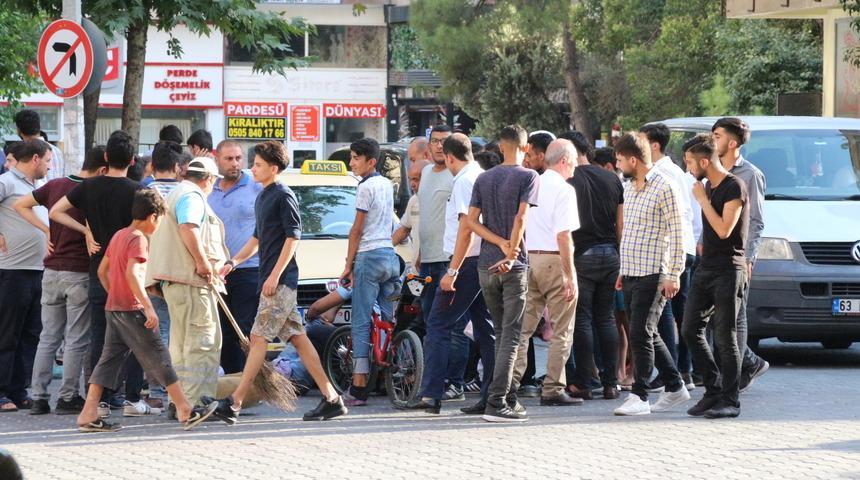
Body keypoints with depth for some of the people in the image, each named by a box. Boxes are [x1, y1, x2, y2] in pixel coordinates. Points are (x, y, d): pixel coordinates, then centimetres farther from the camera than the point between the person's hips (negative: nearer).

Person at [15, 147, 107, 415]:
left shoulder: (55, 185, 5)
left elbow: (20, 205, 12)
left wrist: (46, 230, 8)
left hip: (52, 271, 5)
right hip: (80, 273, -5)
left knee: (48, 337, 11)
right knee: (77, 340, 3)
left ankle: (39, 398, 8)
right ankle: (68, 398, 4)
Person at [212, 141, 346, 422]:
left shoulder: (283, 196, -9)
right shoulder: (262, 198, 19)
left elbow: (293, 236, -15)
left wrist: (275, 275, -20)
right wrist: (233, 262, 19)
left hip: (281, 280, -9)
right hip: (271, 280, 9)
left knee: (259, 338, -12)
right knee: (297, 338, 7)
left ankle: (234, 403, -15)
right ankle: (331, 399, 8)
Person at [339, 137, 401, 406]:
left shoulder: (366, 187, -9)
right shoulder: (387, 185, 17)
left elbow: (357, 230, -9)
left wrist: (349, 264, -4)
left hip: (369, 256, -8)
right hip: (391, 256, 8)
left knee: (361, 323, -9)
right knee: (387, 321, 9)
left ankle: (359, 388, -13)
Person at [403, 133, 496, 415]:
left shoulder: (464, 182, -12)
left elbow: (466, 229, -20)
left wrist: (452, 271, -20)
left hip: (467, 262, -9)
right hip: (486, 262, 9)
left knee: (438, 325, -6)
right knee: (485, 328, 10)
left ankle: (431, 394, -11)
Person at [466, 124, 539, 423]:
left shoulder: (484, 179, 10)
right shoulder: (528, 177, -6)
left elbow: (471, 221, 2)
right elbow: (521, 218, -16)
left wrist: (500, 242, -6)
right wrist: (510, 253, -12)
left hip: (486, 266, 5)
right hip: (514, 267, -5)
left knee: (501, 334, 15)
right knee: (510, 336, -6)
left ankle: (508, 398, 18)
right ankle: (497, 402, -14)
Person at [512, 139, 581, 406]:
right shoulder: (564, 190, -10)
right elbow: (563, 235, -16)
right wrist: (570, 276, -14)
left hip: (528, 258, 7)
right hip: (554, 261, -7)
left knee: (524, 326, 9)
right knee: (561, 331, 1)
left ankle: (510, 381, 2)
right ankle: (553, 389, 0)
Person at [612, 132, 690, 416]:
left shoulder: (663, 187, -11)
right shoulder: (629, 188, 15)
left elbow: (676, 233, -12)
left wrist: (673, 274, -15)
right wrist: (622, 270, 20)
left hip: (652, 274, -9)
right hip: (631, 274, 9)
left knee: (640, 334, -12)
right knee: (647, 335, 12)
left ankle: (639, 397, -9)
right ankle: (674, 388, 22)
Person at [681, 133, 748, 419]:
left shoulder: (734, 188, -12)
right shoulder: (708, 188, 15)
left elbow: (724, 230, -20)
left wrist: (702, 200, -13)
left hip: (728, 270, -9)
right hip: (706, 268, 9)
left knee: (725, 337, -6)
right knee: (691, 330, 5)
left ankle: (730, 401, -1)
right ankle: (713, 391, 13)